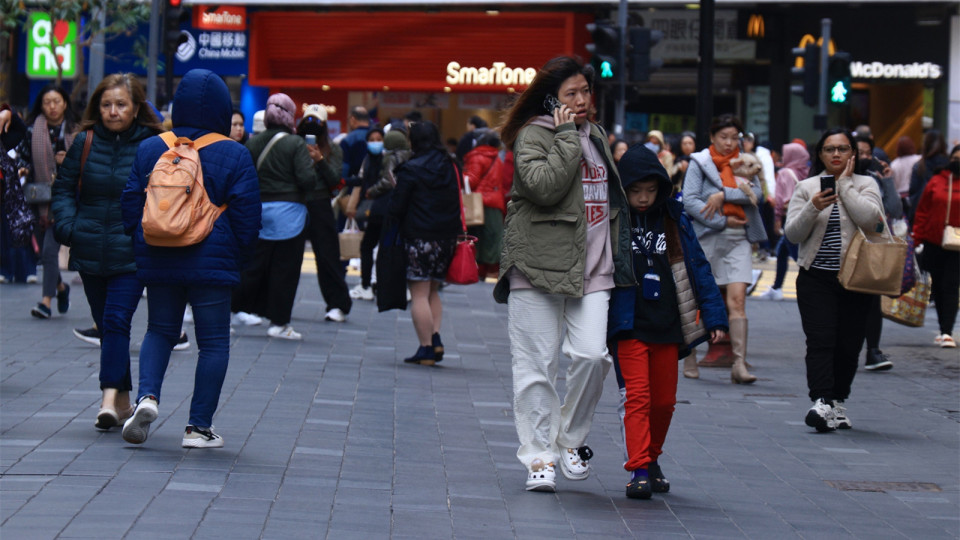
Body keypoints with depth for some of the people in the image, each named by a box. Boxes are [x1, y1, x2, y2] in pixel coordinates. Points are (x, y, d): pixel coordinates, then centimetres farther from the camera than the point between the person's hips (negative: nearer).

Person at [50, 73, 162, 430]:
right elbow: (64, 187, 9)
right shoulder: (85, 142, 3)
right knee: (105, 326, 10)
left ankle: (110, 399, -18)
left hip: (131, 254, -4)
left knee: (116, 321, -15)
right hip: (91, 253, 4)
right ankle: (124, 401, 21)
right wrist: (68, 226, -6)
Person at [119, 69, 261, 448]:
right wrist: (238, 259, 8)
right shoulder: (234, 156, -5)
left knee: (160, 331, 18)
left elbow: (131, 205, 7)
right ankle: (199, 427, 3)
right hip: (213, 262, -3)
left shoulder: (150, 150, 4)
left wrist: (142, 250, 19)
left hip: (158, 261, 3)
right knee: (213, 341, 5)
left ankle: (147, 395, -8)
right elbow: (247, 217, -6)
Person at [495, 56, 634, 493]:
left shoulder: (595, 136, 18)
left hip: (592, 268, 5)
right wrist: (567, 136, -14)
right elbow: (544, 185, -22)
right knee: (536, 364, -1)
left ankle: (570, 439, 10)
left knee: (592, 355, -11)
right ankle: (538, 456, 6)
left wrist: (617, 256, 25)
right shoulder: (533, 135, -4)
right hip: (538, 266, -5)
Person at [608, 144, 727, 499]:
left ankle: (652, 460, 27)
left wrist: (714, 316, 4)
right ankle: (638, 470, -12)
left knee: (664, 400, 10)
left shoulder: (674, 220, 7)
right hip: (629, 327, -3)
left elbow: (696, 266, 9)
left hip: (667, 326, 3)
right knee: (637, 396, -10)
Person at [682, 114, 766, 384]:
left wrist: (723, 195, -14)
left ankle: (739, 363, -14)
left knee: (737, 298, -10)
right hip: (707, 237, -1)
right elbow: (689, 201, -7)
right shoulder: (699, 162, 4)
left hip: (738, 239, 1)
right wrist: (723, 221, -12)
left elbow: (756, 193, -3)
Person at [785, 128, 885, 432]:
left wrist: (845, 184, -8)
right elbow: (792, 234, 1)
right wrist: (813, 209, -16)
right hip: (816, 278, -1)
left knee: (849, 344, 3)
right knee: (820, 341, -14)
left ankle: (838, 403, 17)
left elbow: (870, 219, -13)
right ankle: (822, 403, -24)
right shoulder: (807, 187, 8)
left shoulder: (865, 185, 6)